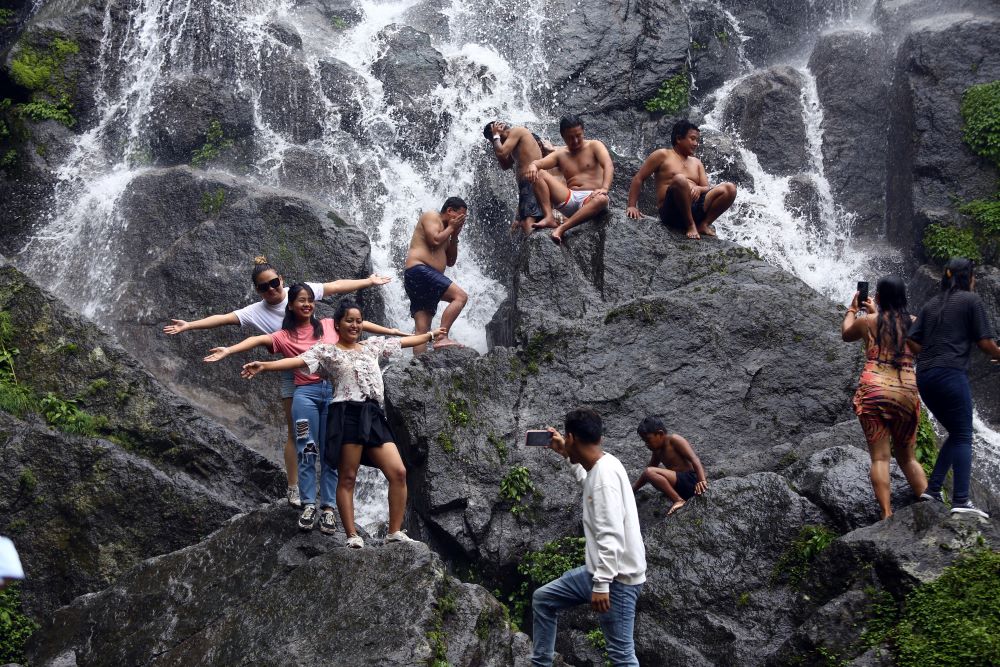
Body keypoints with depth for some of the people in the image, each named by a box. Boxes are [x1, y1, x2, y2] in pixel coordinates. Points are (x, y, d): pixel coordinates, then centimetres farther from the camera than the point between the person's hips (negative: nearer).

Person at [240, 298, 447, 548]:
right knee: (347, 478, -3)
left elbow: (405, 341, 32)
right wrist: (263, 365, -24)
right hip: (347, 416, -5)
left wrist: (431, 335, 40)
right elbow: (297, 360, -10)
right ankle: (352, 535, 0)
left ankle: (395, 532, 5)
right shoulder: (327, 351, 3)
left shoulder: (372, 345, 20)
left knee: (398, 472, -3)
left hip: (374, 417, 5)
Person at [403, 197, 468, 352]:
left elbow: (450, 262, 26)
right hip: (419, 270, -10)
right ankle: (441, 337, -29)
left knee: (422, 329, -1)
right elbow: (434, 241, -14)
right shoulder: (431, 217, 4)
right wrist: (451, 228, 2)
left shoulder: (445, 230, 30)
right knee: (460, 296, -22)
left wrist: (454, 236, 17)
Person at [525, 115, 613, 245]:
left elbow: (608, 166, -10)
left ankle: (562, 228, -47)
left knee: (601, 199, -40)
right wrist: (533, 165, -30)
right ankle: (549, 217, -28)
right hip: (569, 199, 3)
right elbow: (541, 162, -3)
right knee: (538, 173, -11)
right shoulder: (560, 154, 15)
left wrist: (604, 188, -30)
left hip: (590, 198, -3)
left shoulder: (594, 146, 7)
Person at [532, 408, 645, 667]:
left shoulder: (605, 473, -21)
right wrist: (565, 455, 33)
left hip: (617, 577, -10)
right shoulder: (598, 467, 9)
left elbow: (611, 535, -28)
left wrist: (601, 584, -29)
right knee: (542, 599, 20)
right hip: (599, 570, 10)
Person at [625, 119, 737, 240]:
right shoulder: (663, 155, 11)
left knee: (729, 188, -14)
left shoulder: (696, 162, 26)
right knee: (679, 179, -36)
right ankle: (691, 225, -25)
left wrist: (699, 189, -10)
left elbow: (707, 189, 16)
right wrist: (632, 206, -6)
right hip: (671, 210, -5)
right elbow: (638, 179, 7)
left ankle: (704, 224, -13)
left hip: (696, 209, 5)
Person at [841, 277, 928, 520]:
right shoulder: (913, 323, 9)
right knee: (908, 457, 16)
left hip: (873, 391, -3)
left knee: (880, 458, -4)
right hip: (907, 392, 3)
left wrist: (852, 309, 37)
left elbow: (846, 334, 23)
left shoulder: (868, 322, 2)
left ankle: (887, 516, -14)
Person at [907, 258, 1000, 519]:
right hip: (951, 374, -6)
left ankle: (932, 489, 10)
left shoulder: (931, 305, 17)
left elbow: (912, 342, 10)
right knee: (963, 436, -3)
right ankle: (961, 501, -11)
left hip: (924, 376, 7)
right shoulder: (971, 300, 1)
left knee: (956, 434, 18)